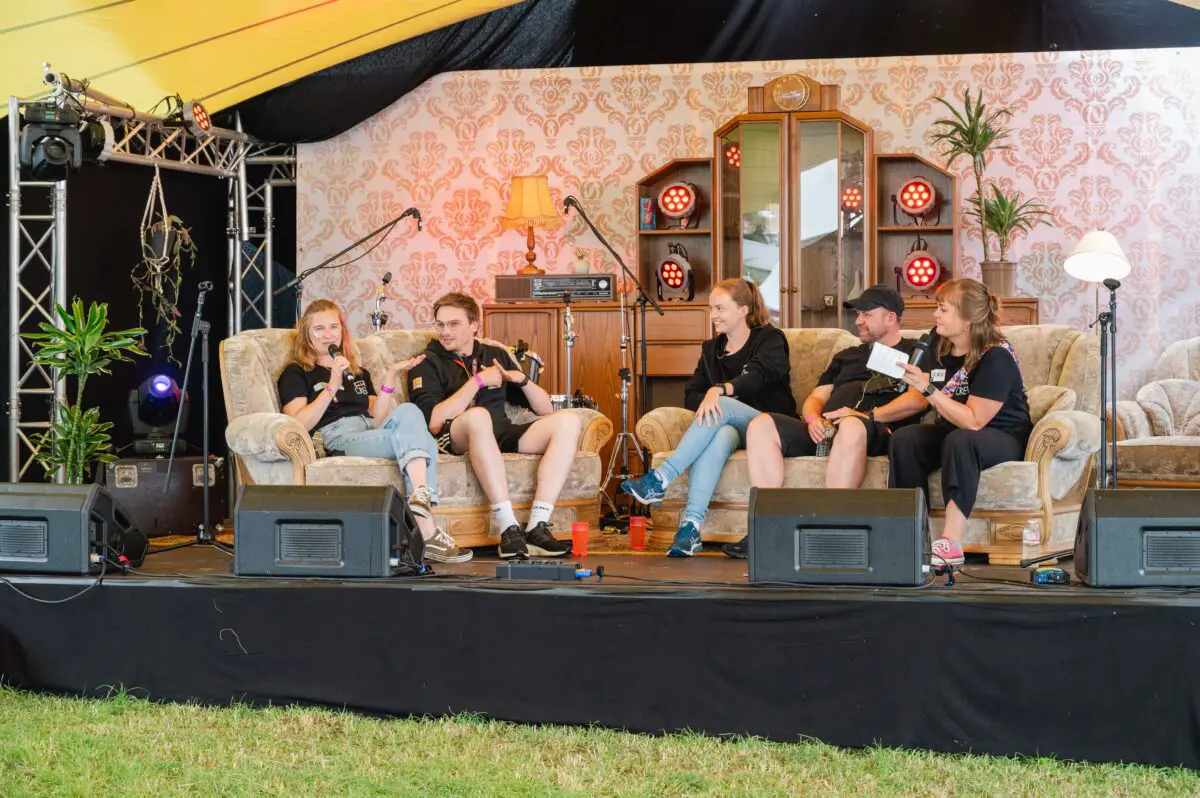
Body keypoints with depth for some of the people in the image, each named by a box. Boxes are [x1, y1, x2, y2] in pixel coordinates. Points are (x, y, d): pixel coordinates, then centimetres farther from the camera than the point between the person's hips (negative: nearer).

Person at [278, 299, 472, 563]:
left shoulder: (358, 373, 35)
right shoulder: (296, 374, 19)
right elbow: (299, 425, 0)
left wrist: (391, 377, 10)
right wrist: (332, 386, -6)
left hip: (373, 433, 5)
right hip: (338, 439, -5)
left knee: (407, 411, -32)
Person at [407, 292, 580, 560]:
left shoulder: (496, 355, 22)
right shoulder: (426, 364, 7)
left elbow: (544, 409, 21)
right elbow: (434, 421, -12)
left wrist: (522, 380, 1)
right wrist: (478, 381, -10)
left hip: (502, 437, 5)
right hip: (457, 439, -5)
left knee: (568, 421, -18)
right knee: (478, 415, -39)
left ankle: (537, 526, -29)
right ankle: (508, 528, -41)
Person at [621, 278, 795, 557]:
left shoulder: (770, 339, 4)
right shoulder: (711, 349, 22)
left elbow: (759, 375, -18)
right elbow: (691, 395, 12)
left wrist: (720, 391, -36)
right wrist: (706, 403, -12)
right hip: (733, 429, 4)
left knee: (721, 408, -33)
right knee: (722, 434, -36)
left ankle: (660, 479, -42)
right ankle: (691, 525, -54)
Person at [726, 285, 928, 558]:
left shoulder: (913, 352, 16)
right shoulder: (846, 356, 35)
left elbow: (918, 400, -3)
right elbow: (815, 398, 27)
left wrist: (869, 415, -15)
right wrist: (813, 419, 2)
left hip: (877, 433, -6)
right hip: (824, 432, 7)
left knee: (852, 426, -42)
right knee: (762, 425, -16)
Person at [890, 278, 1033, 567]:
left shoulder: (996, 357, -22)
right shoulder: (939, 343, -1)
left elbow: (974, 422, -26)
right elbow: (918, 397, 11)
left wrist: (928, 389, -29)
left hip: (1004, 437, -7)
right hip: (953, 429, 7)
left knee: (960, 441, -39)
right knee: (904, 439, -22)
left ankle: (951, 544, -41)